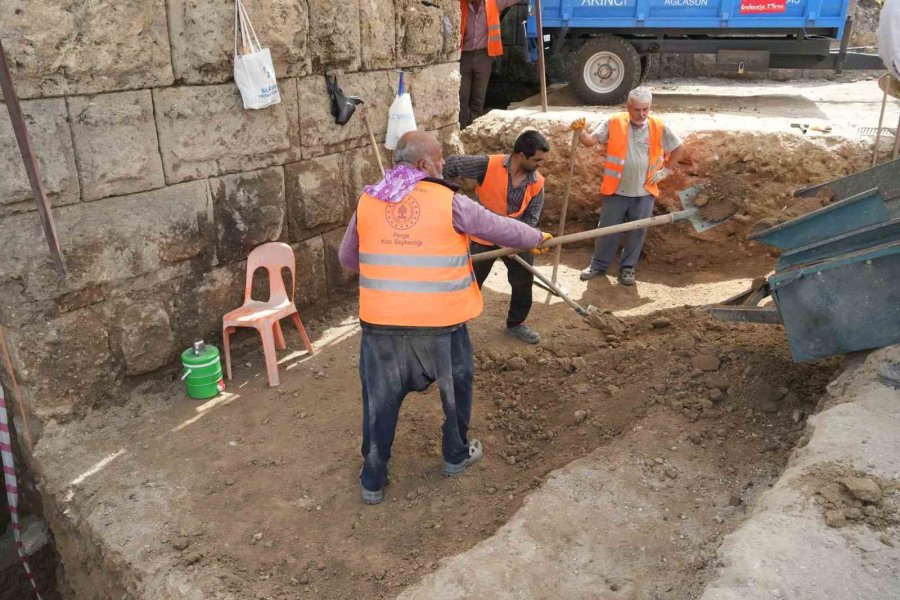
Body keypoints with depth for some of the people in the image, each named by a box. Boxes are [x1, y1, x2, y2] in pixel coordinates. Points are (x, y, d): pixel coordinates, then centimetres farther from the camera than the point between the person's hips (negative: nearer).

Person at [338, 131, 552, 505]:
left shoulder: (368, 202, 3)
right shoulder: (449, 202, -7)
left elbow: (347, 258, 14)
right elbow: (502, 229, 5)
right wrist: (537, 239, 24)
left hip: (380, 321, 3)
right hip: (439, 321, -2)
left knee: (380, 399, 15)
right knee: (455, 386, 22)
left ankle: (373, 480, 25)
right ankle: (456, 455, 41)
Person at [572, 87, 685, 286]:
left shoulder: (659, 127, -4)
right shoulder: (614, 123, -6)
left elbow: (679, 149, 9)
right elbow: (591, 140, -13)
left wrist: (666, 170, 3)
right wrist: (580, 131, -32)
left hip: (644, 192, 1)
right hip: (616, 190, -1)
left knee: (637, 232, 9)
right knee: (607, 229, 8)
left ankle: (628, 267, 24)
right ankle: (599, 264, 25)